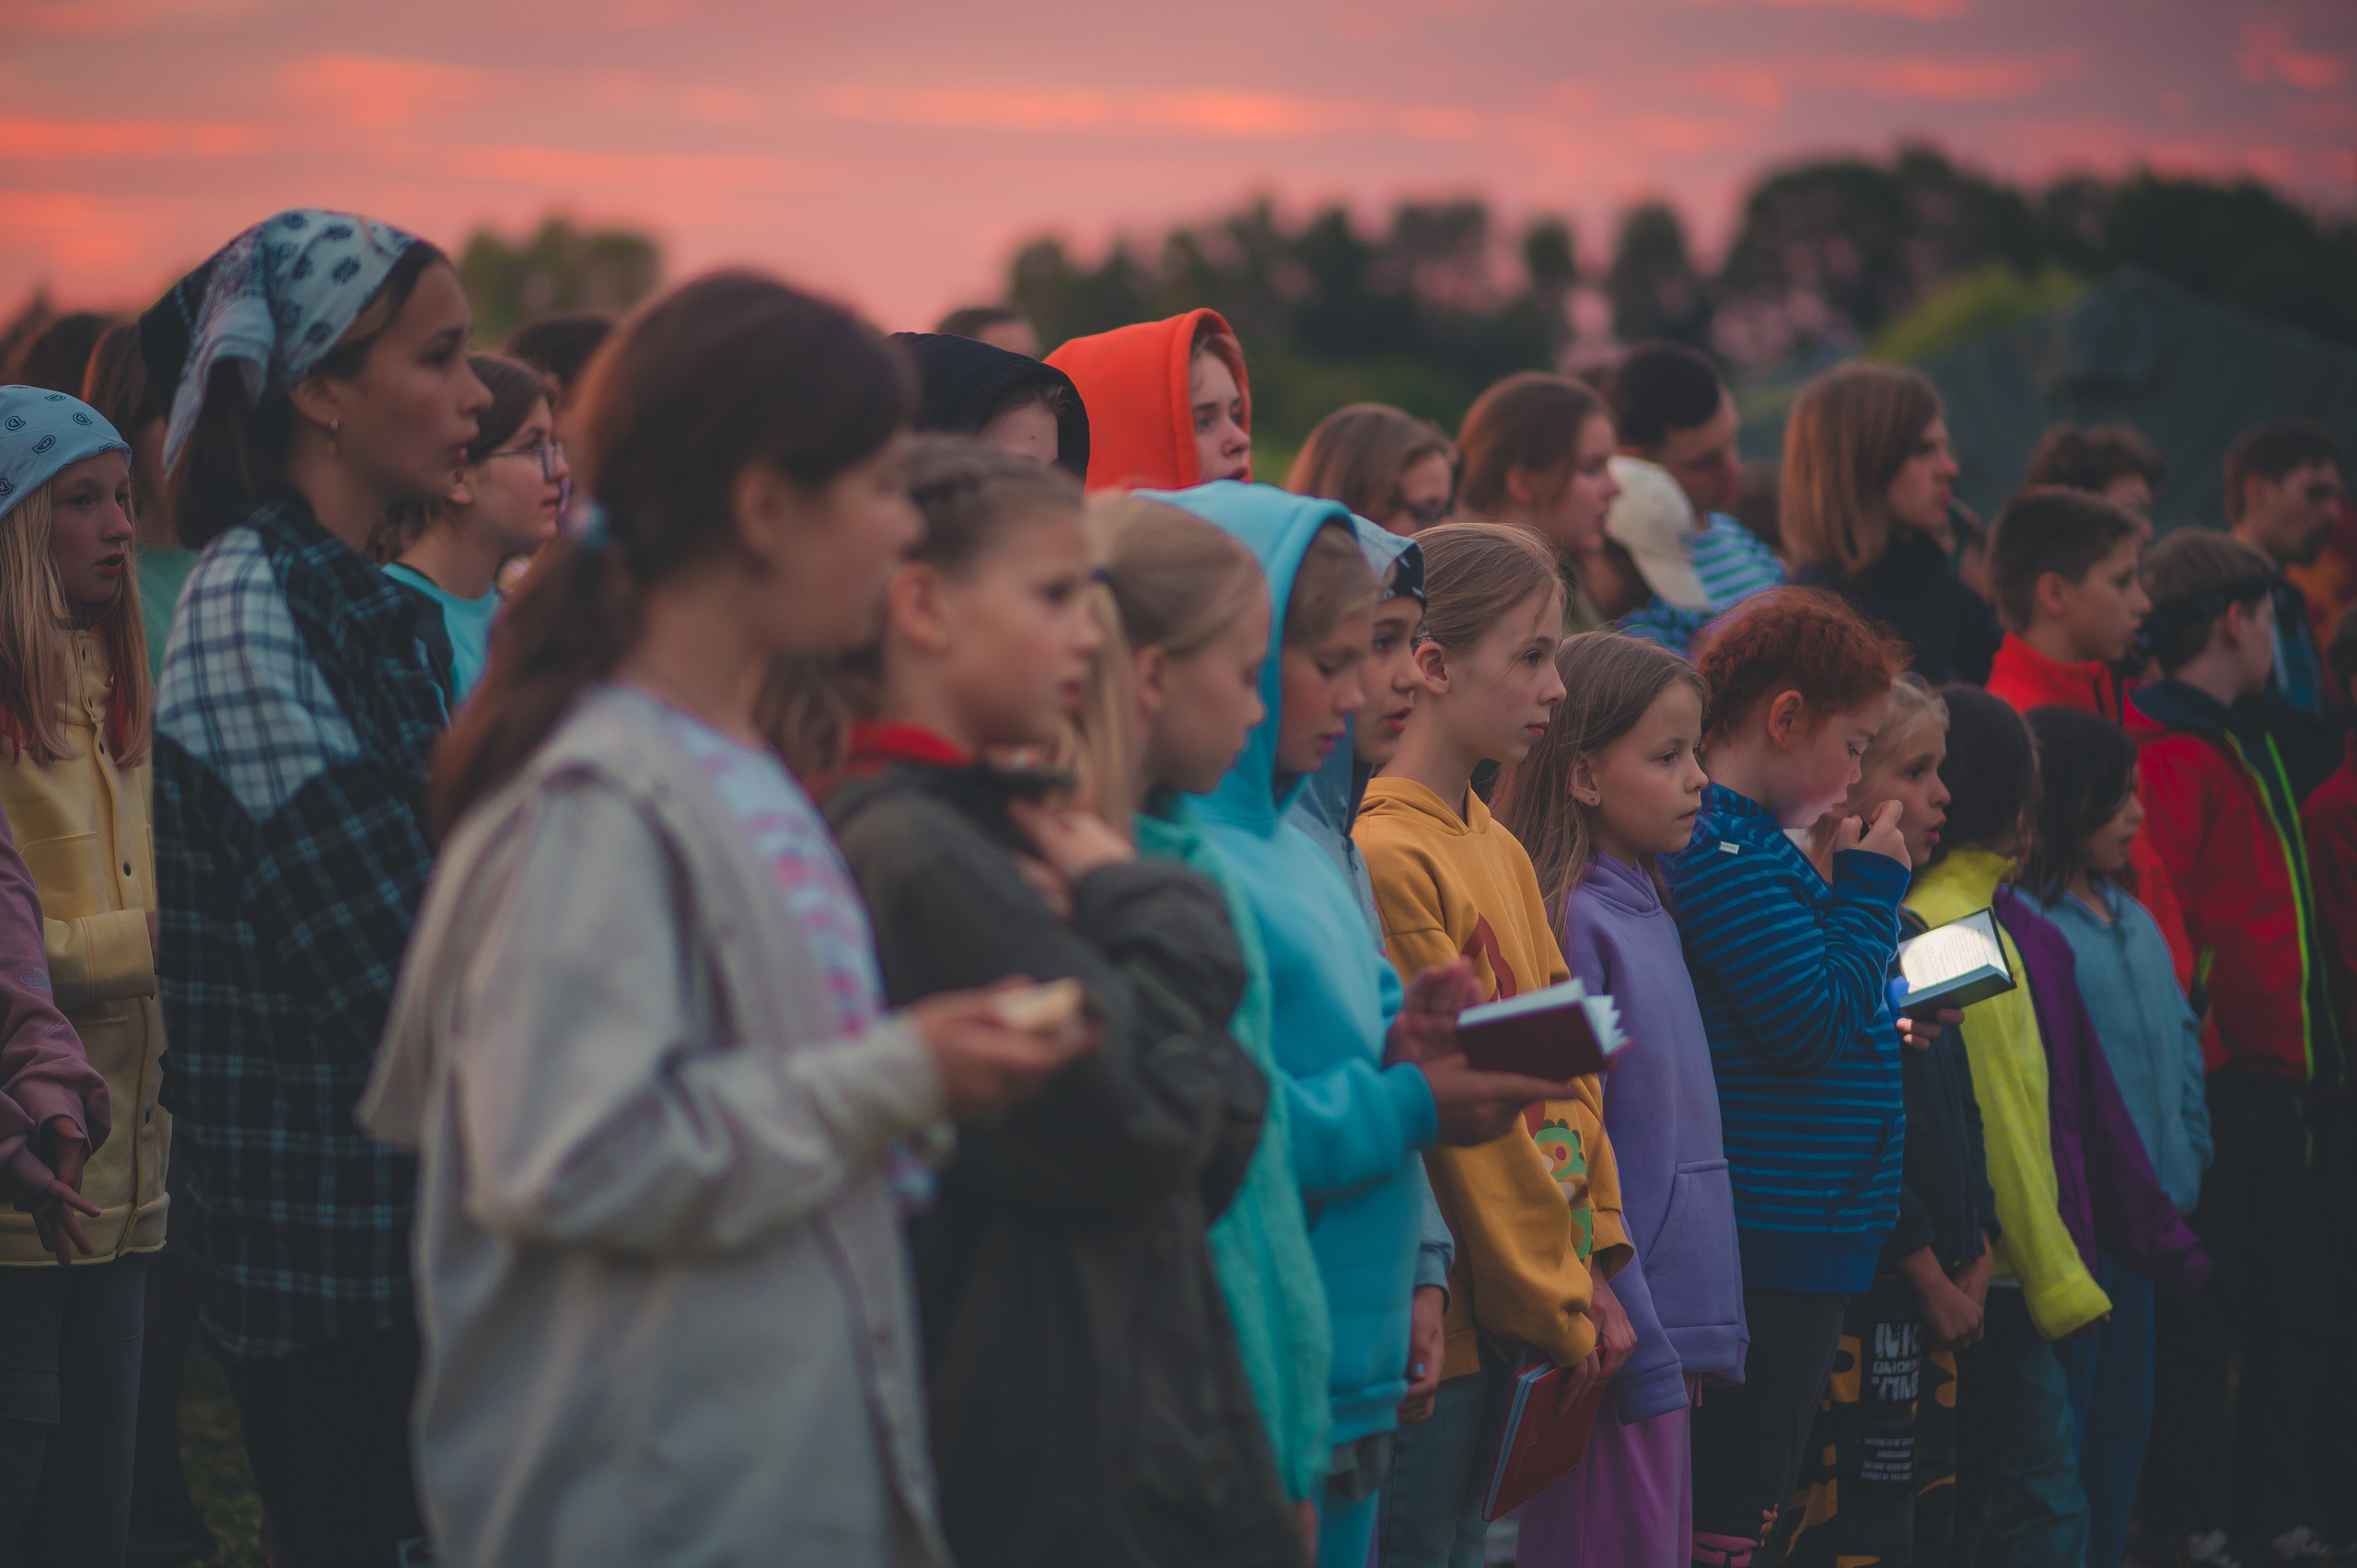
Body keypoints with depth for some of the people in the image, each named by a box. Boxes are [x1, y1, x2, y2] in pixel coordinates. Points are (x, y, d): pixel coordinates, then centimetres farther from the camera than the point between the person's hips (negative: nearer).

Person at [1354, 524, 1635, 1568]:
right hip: (1435, 1307, -9)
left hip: (1507, 1311, 9)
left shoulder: (1501, 852, 14)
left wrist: (1592, 1264, 7)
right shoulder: (1387, 856, -15)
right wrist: (1556, 1304, -9)